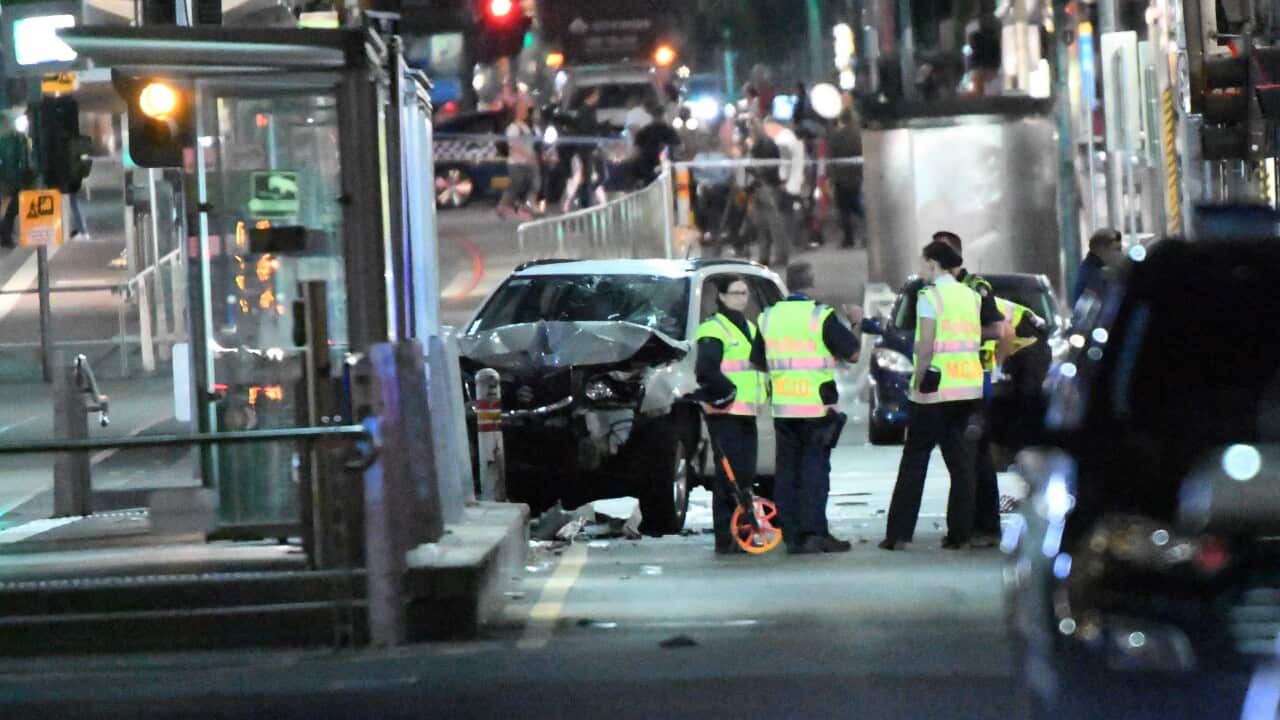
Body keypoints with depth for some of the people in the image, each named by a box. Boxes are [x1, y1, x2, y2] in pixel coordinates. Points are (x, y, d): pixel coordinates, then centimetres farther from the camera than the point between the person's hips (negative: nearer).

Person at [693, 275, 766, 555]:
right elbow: (706, 371, -19)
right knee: (729, 473, -11)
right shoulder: (713, 330, -9)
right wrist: (726, 392, -15)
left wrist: (760, 397, 13)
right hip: (725, 413, -8)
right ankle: (726, 538, -11)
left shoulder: (749, 328, 20)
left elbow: (759, 366, 28)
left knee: (746, 472, 9)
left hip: (747, 411, 9)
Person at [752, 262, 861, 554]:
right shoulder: (821, 316, -9)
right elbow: (852, 354, -5)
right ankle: (814, 532, -7)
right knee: (815, 467, -1)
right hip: (816, 407, -4)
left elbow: (758, 361, 14)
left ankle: (792, 535, 5)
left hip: (782, 407, 4)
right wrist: (856, 324, 11)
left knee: (787, 468, 7)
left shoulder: (768, 317, 7)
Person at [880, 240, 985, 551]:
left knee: (914, 460, 1)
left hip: (935, 388, -6)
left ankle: (898, 533, 2)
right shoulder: (971, 296, 12)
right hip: (969, 388, 6)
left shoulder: (930, 296, -8)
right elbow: (979, 338, 9)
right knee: (962, 461, 8)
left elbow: (926, 345, -15)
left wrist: (918, 382, -10)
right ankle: (960, 532, 5)